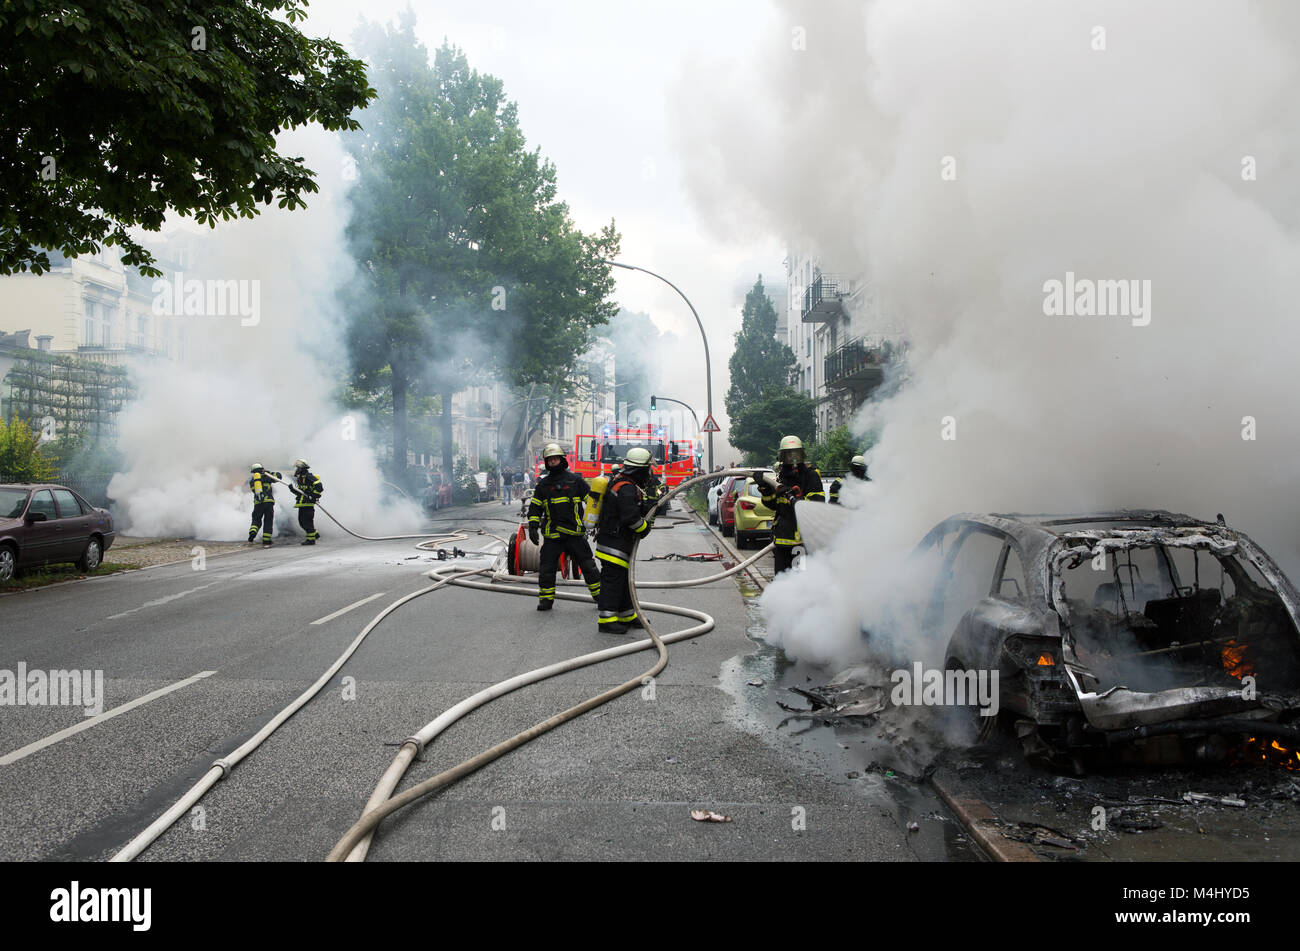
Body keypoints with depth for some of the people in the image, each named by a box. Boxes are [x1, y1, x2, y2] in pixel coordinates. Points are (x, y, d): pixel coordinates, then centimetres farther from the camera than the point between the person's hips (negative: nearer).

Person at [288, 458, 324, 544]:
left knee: (307, 521, -9)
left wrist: (314, 496, -20)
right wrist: (293, 489, 7)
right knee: (301, 521, 13)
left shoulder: (309, 476, -12)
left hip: (308, 503, -10)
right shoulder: (300, 478, 19)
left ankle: (311, 539, -4)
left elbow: (319, 487, -20)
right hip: (302, 504, 10)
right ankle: (315, 534, 24)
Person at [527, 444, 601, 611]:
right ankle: (546, 599, 13)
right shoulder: (543, 484, 9)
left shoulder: (575, 480, 3)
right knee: (546, 568, 0)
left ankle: (601, 595, 12)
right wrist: (532, 527, 2)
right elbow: (535, 508, 13)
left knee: (588, 566, 1)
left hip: (575, 533, -2)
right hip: (552, 535, 2)